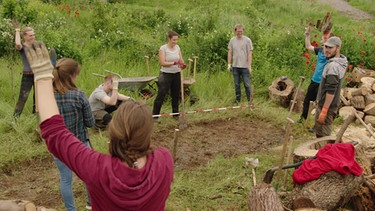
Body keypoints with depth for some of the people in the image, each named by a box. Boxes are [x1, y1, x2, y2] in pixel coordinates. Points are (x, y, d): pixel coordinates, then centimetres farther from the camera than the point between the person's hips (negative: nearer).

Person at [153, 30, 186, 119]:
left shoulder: (177, 47, 7)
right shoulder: (163, 48, -9)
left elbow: (181, 60, 8)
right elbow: (162, 62, -16)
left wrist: (183, 65, -15)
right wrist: (175, 63, -22)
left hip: (177, 74, 6)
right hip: (166, 74, -5)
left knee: (176, 95, 14)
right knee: (161, 95, -3)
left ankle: (175, 114, 28)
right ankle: (155, 115, 5)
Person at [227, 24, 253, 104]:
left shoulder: (247, 40, -2)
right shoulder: (232, 40, 8)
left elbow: (250, 54, -5)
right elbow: (230, 53, 11)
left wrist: (249, 66, -10)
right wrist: (229, 64, 5)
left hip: (245, 66, -3)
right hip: (235, 66, 4)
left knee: (247, 84, -1)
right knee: (237, 84, 11)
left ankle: (249, 100, 6)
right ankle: (238, 99, 21)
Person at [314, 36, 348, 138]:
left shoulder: (333, 66, -24)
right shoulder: (339, 62, 7)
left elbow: (331, 91, -27)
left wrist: (324, 111, -26)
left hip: (327, 105, -11)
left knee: (322, 136, -4)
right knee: (319, 132, 22)